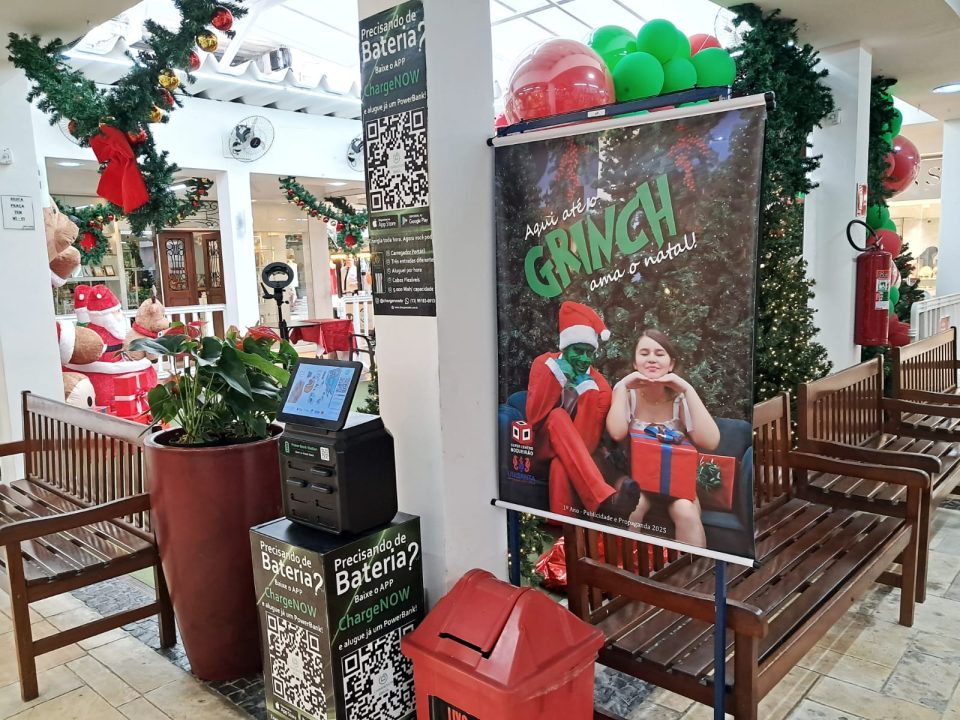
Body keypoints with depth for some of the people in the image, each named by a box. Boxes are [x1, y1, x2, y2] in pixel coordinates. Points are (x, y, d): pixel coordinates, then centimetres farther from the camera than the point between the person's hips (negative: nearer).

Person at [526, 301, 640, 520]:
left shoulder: (598, 385, -7)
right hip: (544, 446, -1)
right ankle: (606, 499, -54)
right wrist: (554, 375, -22)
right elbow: (534, 418, -16)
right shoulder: (545, 364, -6)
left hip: (571, 456, 1)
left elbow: (589, 439, -14)